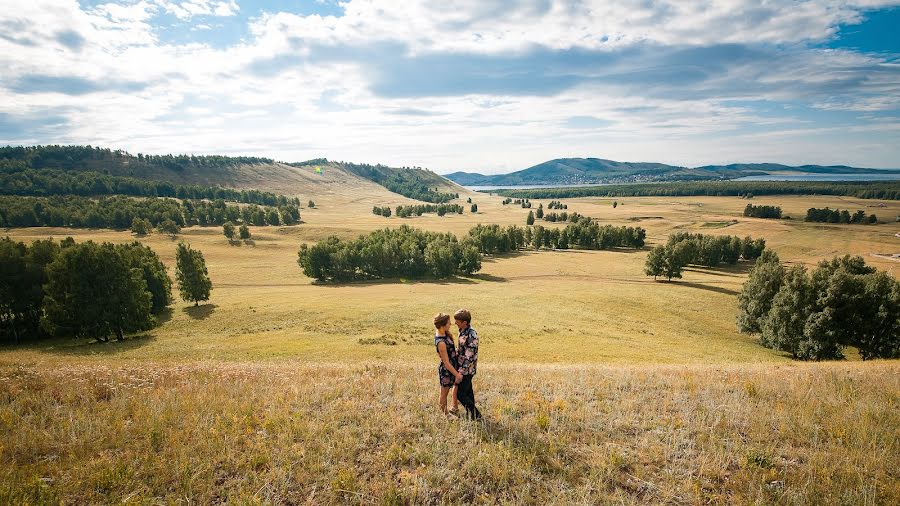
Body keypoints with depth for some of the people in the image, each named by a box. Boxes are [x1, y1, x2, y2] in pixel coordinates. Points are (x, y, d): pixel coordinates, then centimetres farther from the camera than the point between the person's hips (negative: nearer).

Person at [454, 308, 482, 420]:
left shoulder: (471, 335, -25)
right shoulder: (462, 331, 4)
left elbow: (469, 357, -25)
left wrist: (460, 372, -22)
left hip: (467, 370, -9)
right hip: (462, 368, 9)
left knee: (460, 394, -2)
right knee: (468, 391, 19)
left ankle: (476, 415, 9)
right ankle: (470, 413, 33)